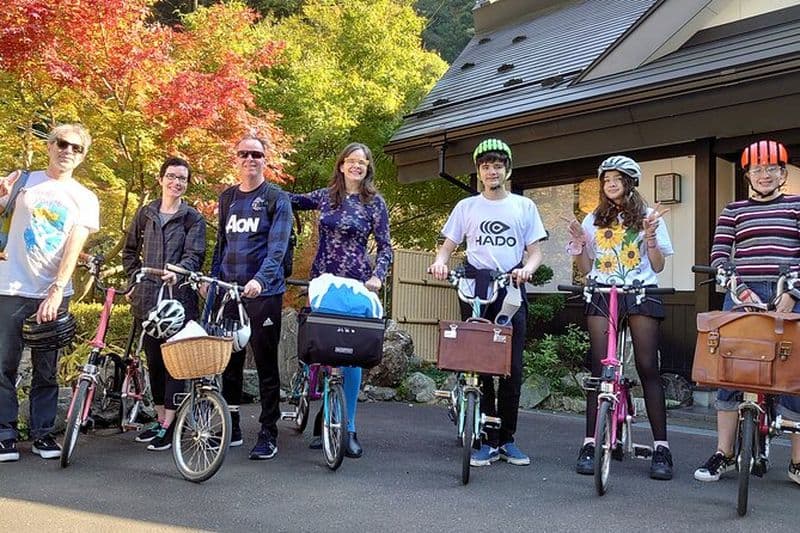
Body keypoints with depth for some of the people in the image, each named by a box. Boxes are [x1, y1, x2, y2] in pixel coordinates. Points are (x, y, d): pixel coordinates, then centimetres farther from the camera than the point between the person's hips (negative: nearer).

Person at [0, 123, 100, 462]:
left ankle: (43, 434, 16)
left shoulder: (85, 199, 5)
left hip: (54, 293, 0)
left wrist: (56, 292, -16)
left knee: (46, 370, 7)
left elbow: (74, 249, -5)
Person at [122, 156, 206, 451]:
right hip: (148, 297, 4)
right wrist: (135, 278, 8)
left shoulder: (193, 218, 2)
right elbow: (130, 251, 21)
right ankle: (160, 418, 22)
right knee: (153, 359, 9)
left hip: (178, 298, -4)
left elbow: (194, 255, -9)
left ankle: (168, 426, 2)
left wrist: (178, 271, -28)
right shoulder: (145, 214, 12)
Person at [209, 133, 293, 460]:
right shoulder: (227, 198, 14)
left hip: (264, 293, -5)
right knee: (230, 360, 10)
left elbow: (278, 247, -14)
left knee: (266, 363, 0)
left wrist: (260, 279, -28)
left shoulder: (277, 199, -3)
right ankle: (232, 427, 22)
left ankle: (268, 434, 6)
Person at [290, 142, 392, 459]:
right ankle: (321, 416, 15)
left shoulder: (375, 203, 1)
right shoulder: (325, 196, 9)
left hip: (357, 286, -3)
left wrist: (377, 276, -17)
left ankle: (349, 428, 3)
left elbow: (385, 247, 0)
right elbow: (291, 200, 22)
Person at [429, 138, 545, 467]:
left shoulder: (524, 206, 12)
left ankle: (507, 439, 11)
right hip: (476, 288, 0)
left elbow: (535, 251, 8)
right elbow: (449, 245, 12)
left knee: (512, 366, -2)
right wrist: (440, 262, -10)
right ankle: (488, 441, 4)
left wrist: (527, 268, -14)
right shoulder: (467, 206, 12)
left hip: (512, 287, 0)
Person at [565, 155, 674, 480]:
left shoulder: (647, 216, 9)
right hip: (603, 294, 2)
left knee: (647, 367, -6)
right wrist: (578, 243, -3)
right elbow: (585, 270, 13)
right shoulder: (594, 220, 14)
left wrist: (650, 236, -9)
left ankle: (661, 447, -2)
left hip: (641, 294, -1)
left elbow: (658, 266, 6)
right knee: (599, 367, -4)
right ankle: (590, 443, -1)